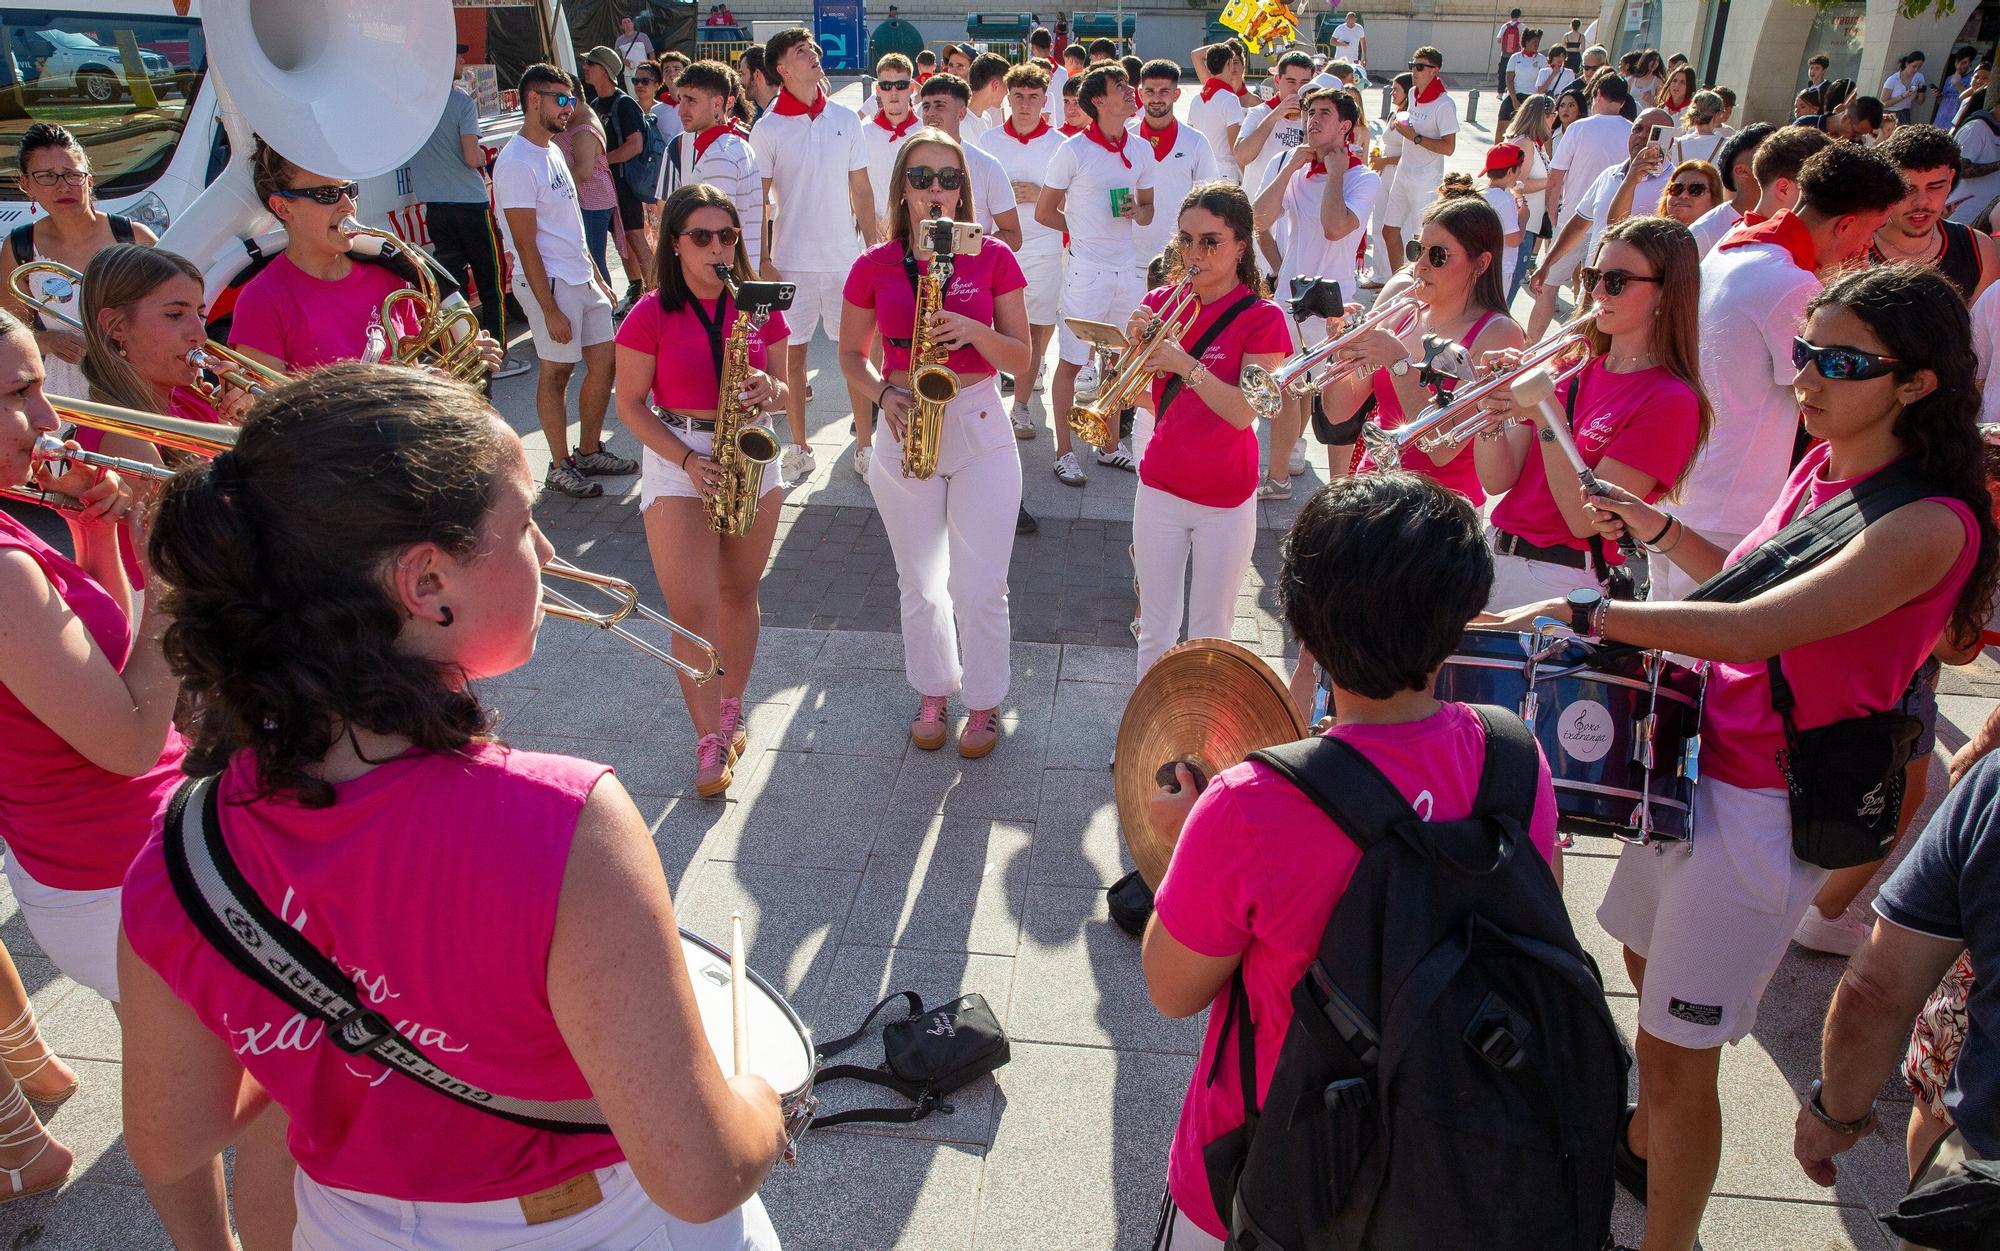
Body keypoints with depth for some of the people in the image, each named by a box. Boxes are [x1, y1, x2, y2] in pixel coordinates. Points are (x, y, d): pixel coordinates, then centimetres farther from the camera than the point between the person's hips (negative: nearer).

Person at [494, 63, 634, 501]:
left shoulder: (552, 151, 14)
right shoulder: (516, 163, -15)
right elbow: (526, 245, -18)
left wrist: (598, 278, 19)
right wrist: (550, 310, -20)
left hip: (582, 279, 9)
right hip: (548, 283, -9)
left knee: (604, 362, 11)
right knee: (557, 372, 1)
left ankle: (590, 452, 25)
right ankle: (560, 466, 13)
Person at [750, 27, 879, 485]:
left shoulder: (845, 118, 5)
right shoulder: (767, 128, -2)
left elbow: (862, 189, 9)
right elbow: (758, 199, -2)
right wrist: (762, 261, -7)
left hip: (845, 256, 2)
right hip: (791, 259, -1)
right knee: (793, 353, 5)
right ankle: (800, 448, 17)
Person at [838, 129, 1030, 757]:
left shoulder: (994, 257, -2)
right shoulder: (874, 266, 1)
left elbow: (1021, 357, 0)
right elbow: (851, 354, 10)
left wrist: (975, 331, -19)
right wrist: (884, 393, -9)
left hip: (980, 429, -1)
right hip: (905, 432, 2)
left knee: (980, 586, 0)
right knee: (920, 585, 12)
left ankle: (984, 702, 21)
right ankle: (932, 693, 33)